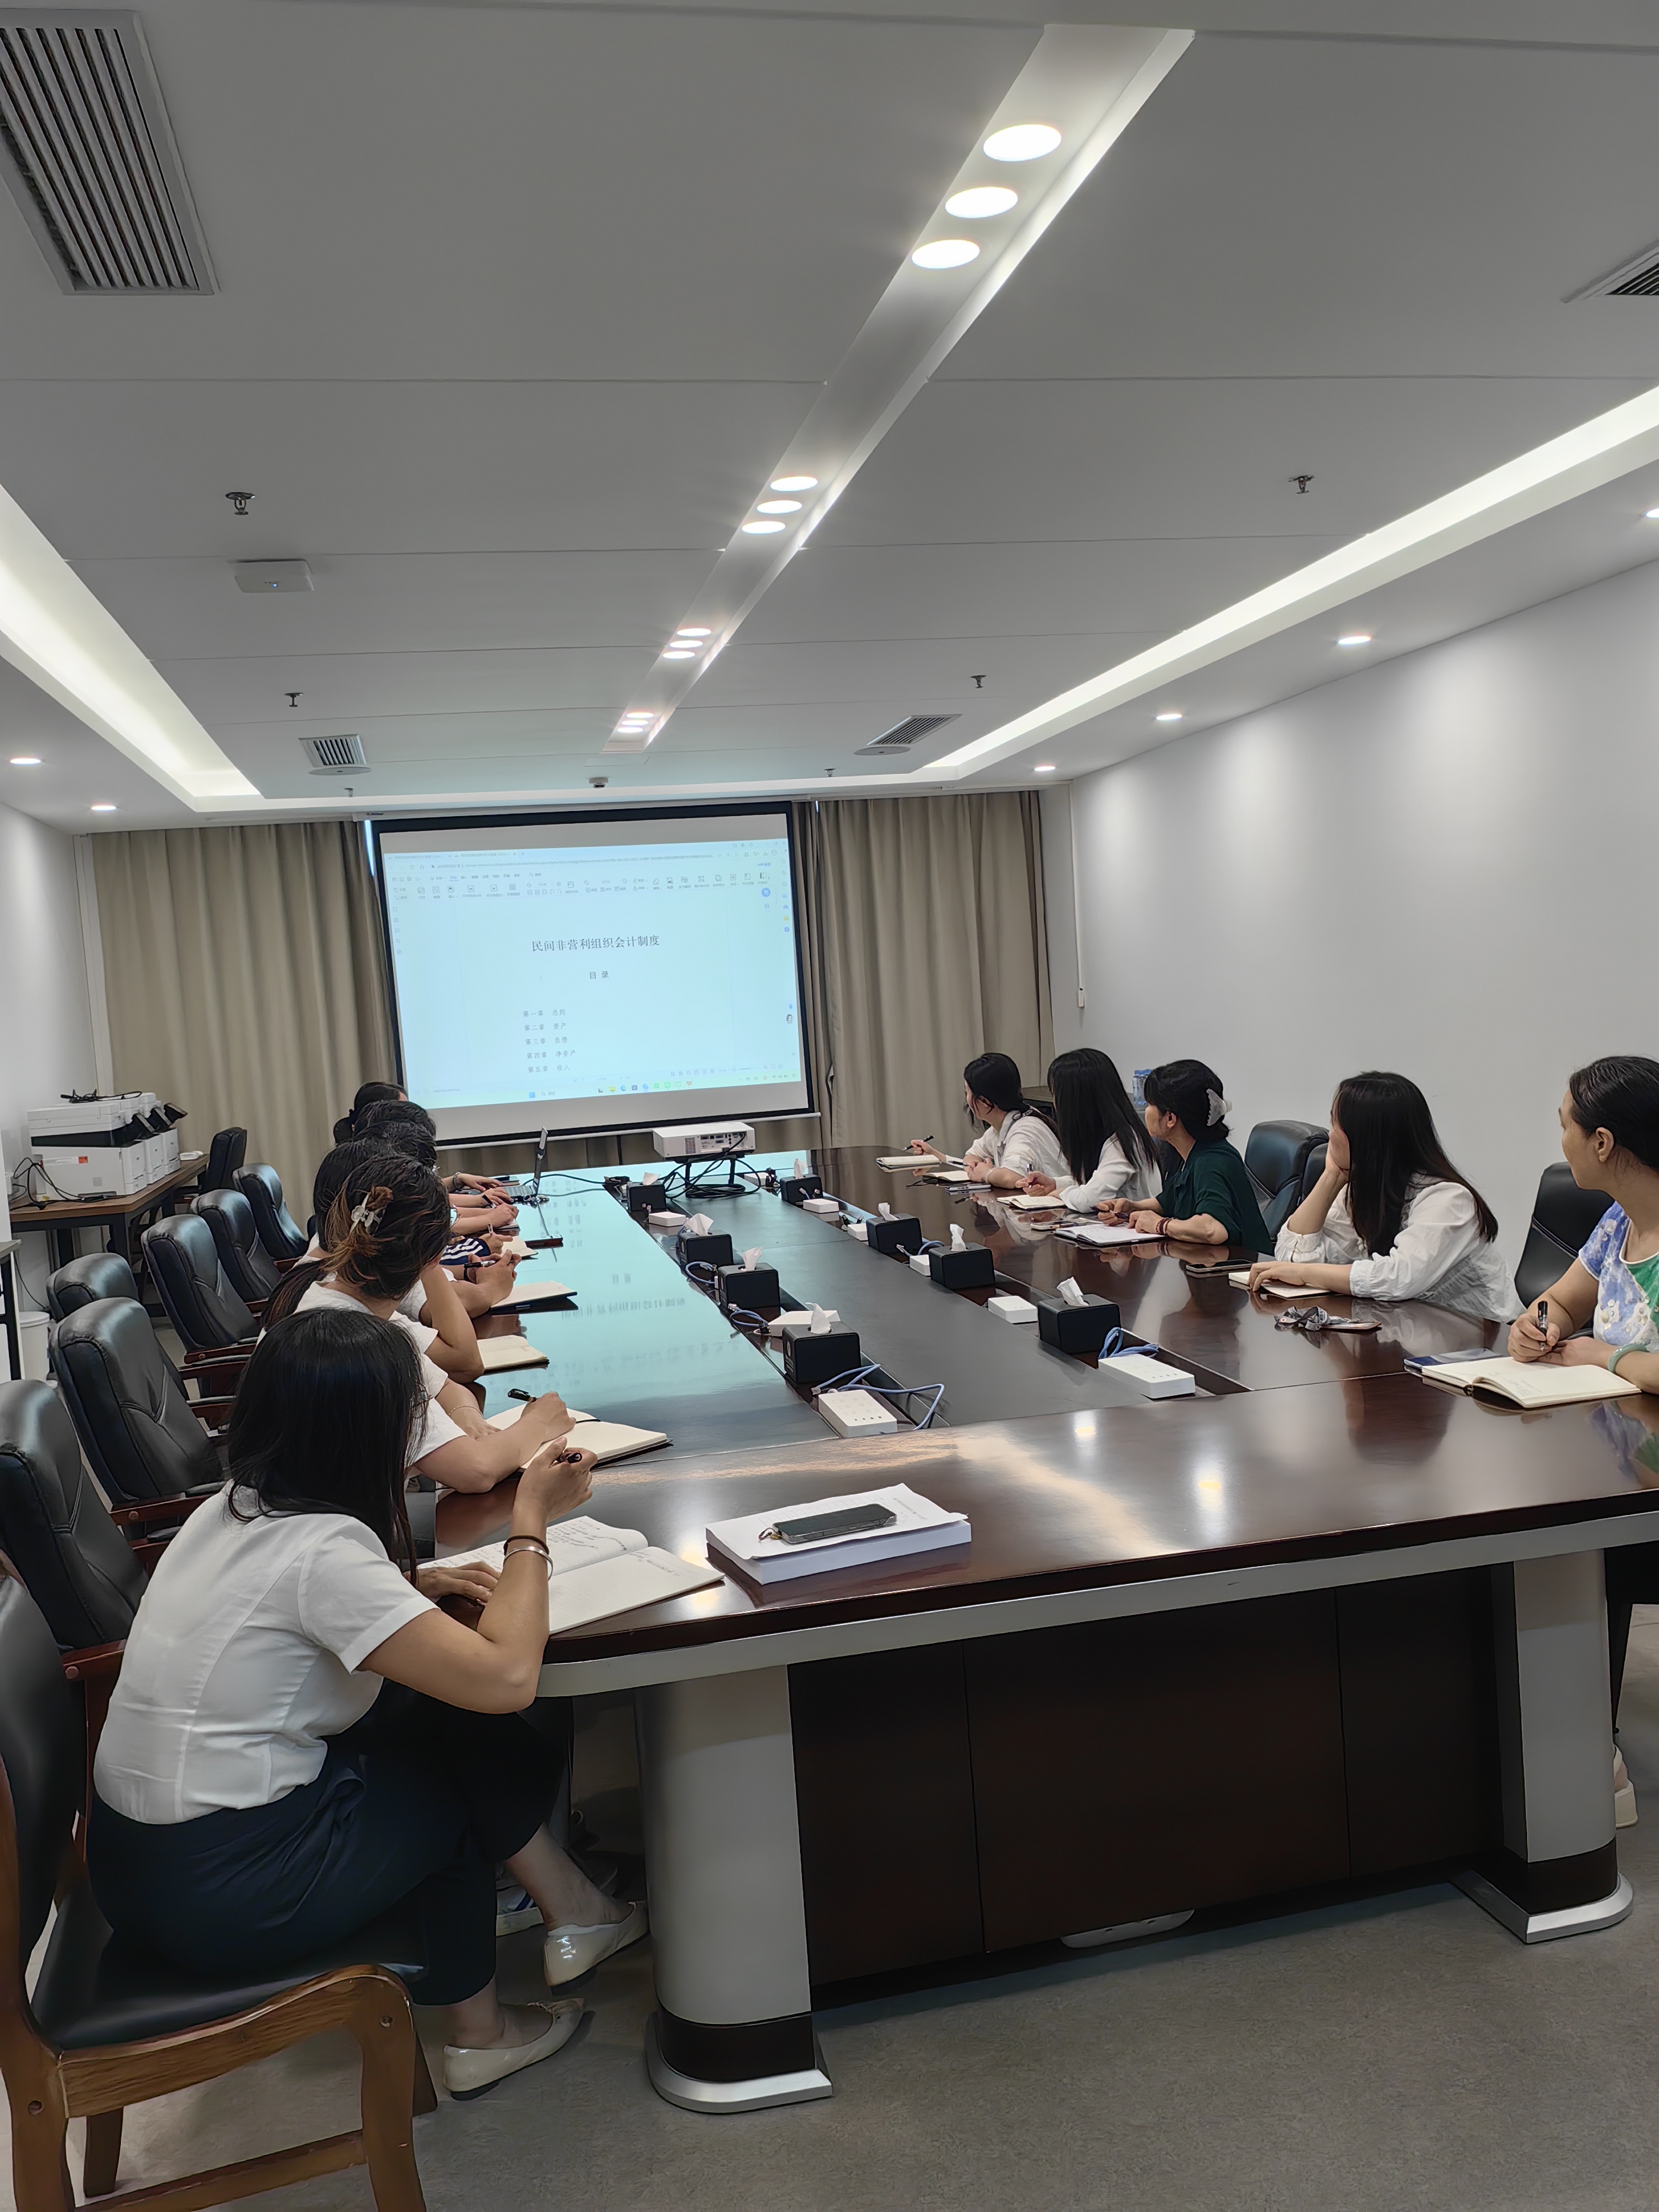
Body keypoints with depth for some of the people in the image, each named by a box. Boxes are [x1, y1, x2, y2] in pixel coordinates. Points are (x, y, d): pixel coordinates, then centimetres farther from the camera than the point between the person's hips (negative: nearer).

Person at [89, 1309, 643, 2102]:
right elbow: (506, 1677, -27)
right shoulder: (318, 1550, -25)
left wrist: (412, 1584, 6)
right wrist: (532, 1522, -15)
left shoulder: (235, 1507, 2)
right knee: (484, 1756, 7)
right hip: (217, 1895, -8)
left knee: (445, 1725, 11)